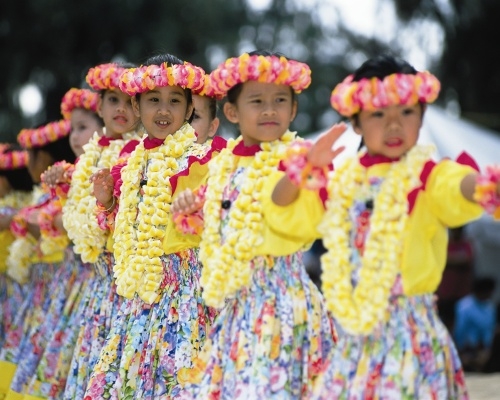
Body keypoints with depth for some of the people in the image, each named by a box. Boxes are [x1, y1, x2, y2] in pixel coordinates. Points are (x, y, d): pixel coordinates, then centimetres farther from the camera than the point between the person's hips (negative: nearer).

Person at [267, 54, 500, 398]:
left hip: (411, 335, -4)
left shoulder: (428, 177, -6)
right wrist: (304, 168, -7)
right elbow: (283, 212, 11)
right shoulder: (343, 182, 8)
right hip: (357, 335, 4)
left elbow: (460, 188, -28)